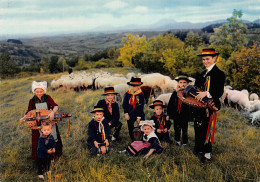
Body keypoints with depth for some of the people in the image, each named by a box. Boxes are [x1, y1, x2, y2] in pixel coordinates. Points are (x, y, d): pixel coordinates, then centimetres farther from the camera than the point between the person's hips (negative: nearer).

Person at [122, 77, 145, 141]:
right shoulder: (127, 93, -3)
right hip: (130, 115, 2)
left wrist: (139, 117, -9)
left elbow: (141, 106, -8)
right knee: (130, 129, 11)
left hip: (139, 114, -2)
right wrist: (126, 113, -3)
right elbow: (124, 104, 3)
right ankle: (133, 141, 30)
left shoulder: (141, 94, -9)